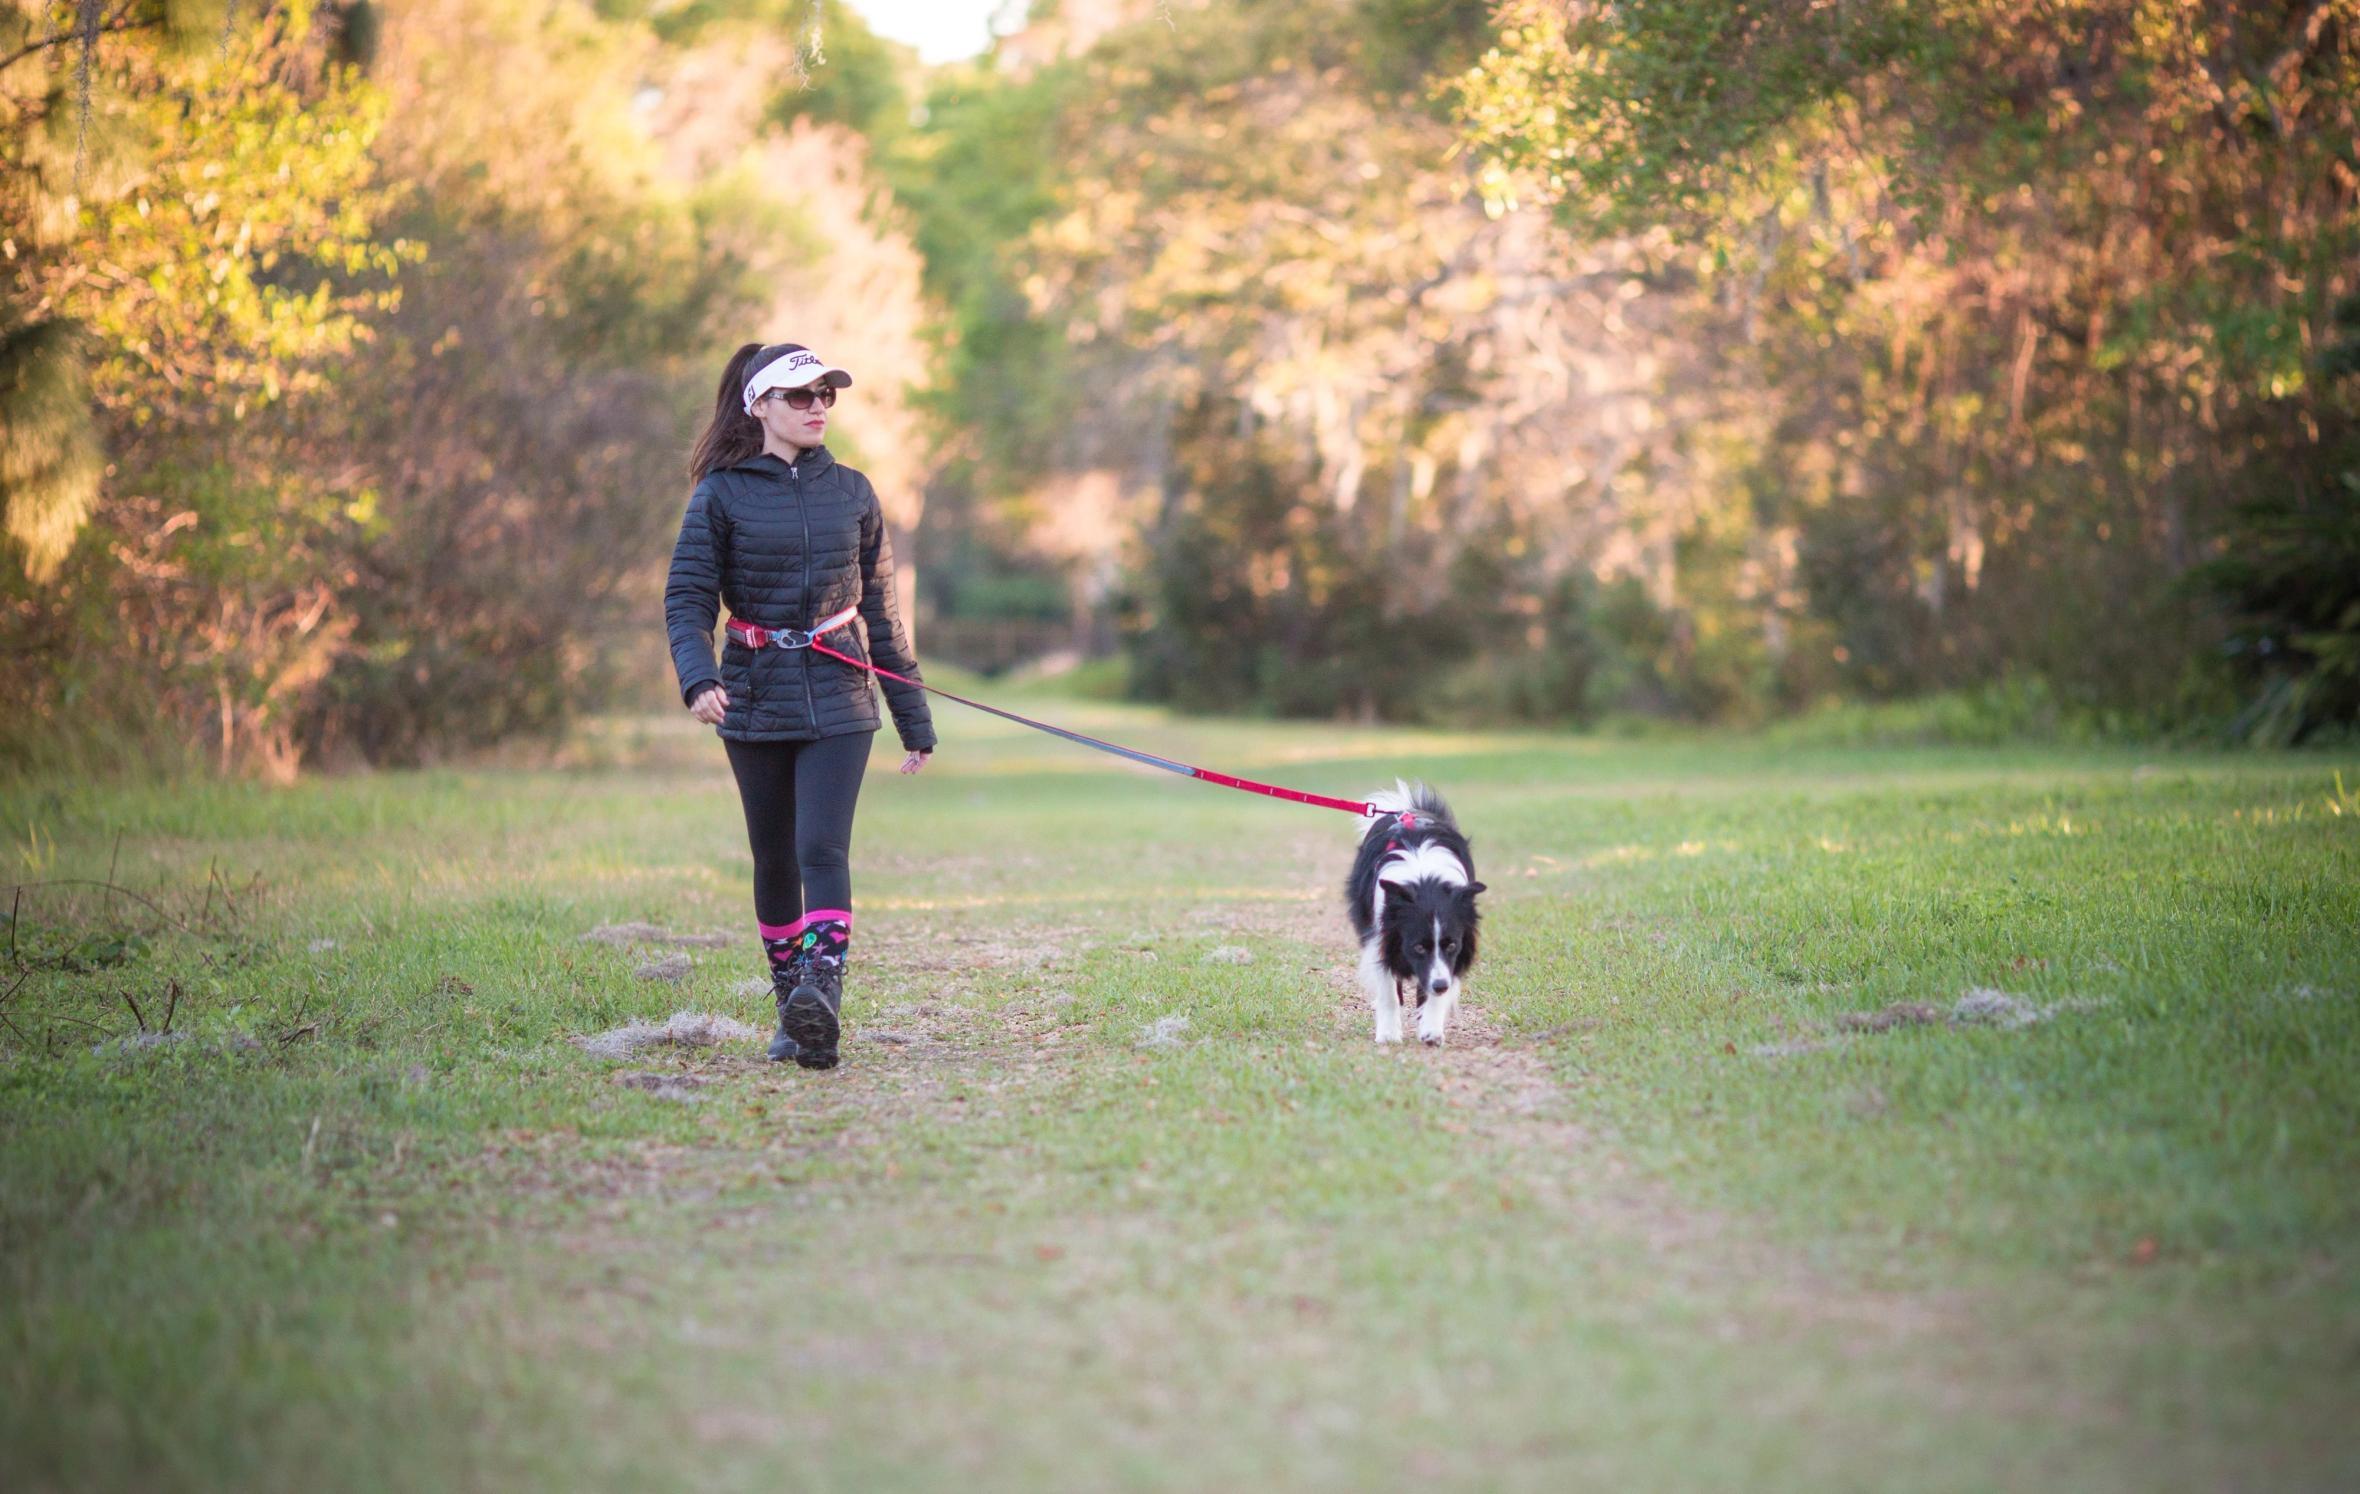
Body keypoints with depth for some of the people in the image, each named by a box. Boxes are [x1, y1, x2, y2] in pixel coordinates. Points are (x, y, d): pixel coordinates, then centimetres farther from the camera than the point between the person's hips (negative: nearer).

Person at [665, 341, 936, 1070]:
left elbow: (880, 609, 14)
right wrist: (698, 679, -23)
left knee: (823, 849, -16)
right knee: (775, 859, 7)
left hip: (838, 701, 0)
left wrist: (913, 718, 16)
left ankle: (823, 997, -29)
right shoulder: (722, 494, 1)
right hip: (756, 701, 0)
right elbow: (687, 599, -3)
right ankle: (793, 1012, 19)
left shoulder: (852, 492, 9)